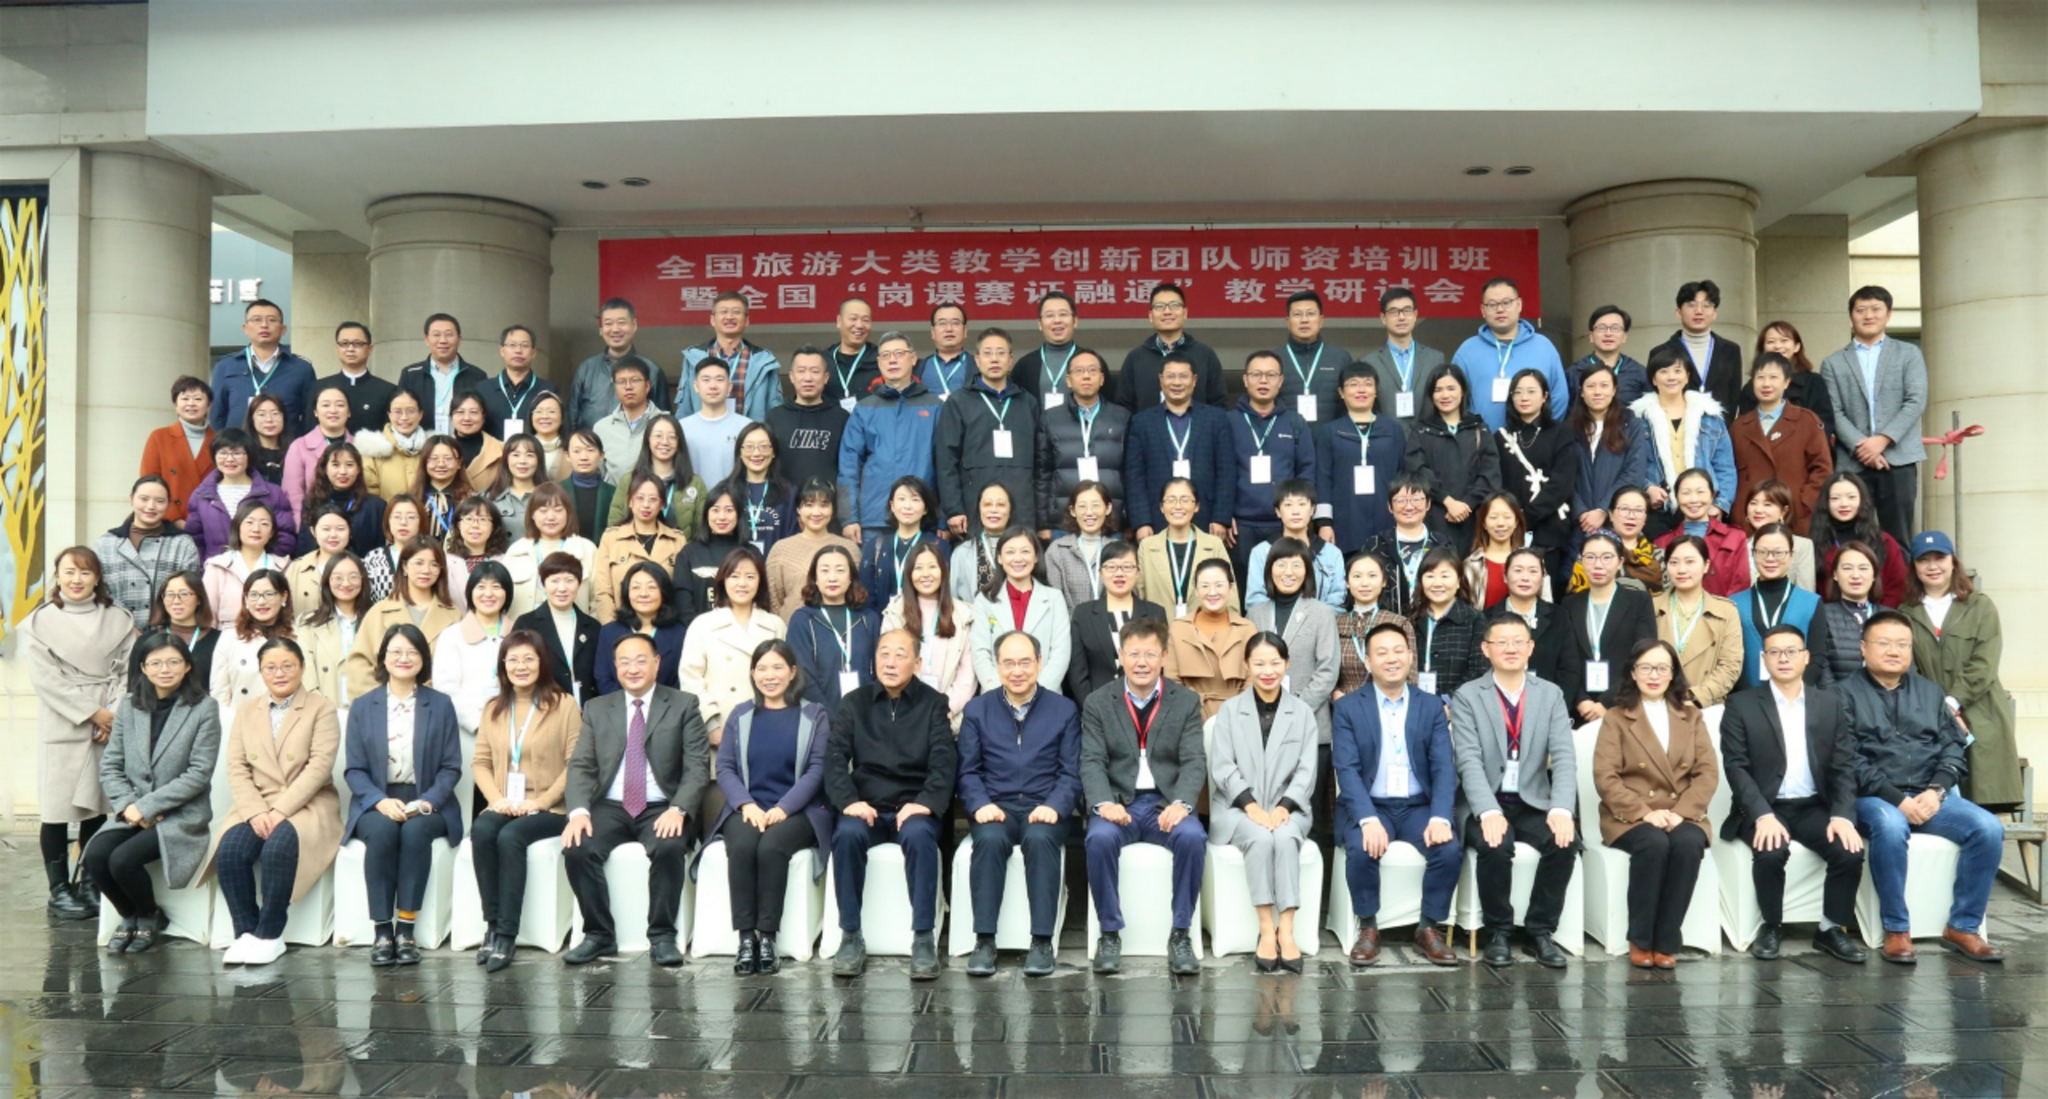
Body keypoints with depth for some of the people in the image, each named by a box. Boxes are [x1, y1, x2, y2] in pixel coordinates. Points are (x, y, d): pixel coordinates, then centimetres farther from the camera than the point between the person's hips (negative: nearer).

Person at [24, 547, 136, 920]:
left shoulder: (119, 620, 8)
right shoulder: (41, 621, 3)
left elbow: (128, 672, 3)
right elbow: (46, 677, -4)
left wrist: (116, 714, -11)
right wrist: (92, 713, -11)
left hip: (111, 726, 2)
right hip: (62, 725, -2)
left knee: (98, 807, 6)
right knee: (57, 809, -2)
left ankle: (91, 884, 17)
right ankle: (59, 890, 7)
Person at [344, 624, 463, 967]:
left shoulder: (441, 705, 8)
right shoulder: (363, 707, 11)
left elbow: (451, 767, 3)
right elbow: (354, 769, 4)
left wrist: (428, 800, -15)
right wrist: (380, 800, -16)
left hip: (426, 802, 0)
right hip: (376, 803, 1)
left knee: (415, 831, -34)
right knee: (381, 832, -33)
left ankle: (406, 929, -27)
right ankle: (382, 931, -26)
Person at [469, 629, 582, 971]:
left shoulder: (564, 705, 1)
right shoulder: (493, 709, 17)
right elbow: (480, 761, 12)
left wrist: (541, 801, -14)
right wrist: (496, 797, -6)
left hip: (548, 809, -4)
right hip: (503, 806, 4)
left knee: (510, 837, -31)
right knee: (481, 832, -28)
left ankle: (507, 933, -25)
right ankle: (492, 925, -22)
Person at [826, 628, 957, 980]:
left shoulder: (933, 704, 9)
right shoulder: (853, 703, 12)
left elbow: (945, 761, -2)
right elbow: (834, 756, 2)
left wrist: (926, 802, -20)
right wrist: (848, 800, -16)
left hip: (913, 807, -1)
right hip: (866, 806, 1)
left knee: (919, 835, -34)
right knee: (847, 834, -31)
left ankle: (923, 940, -27)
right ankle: (850, 937, -22)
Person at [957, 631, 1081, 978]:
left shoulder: (1065, 711, 9)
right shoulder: (977, 711, 12)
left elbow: (1071, 773, 3)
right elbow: (969, 771, 7)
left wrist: (1054, 806, -16)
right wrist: (981, 804, -13)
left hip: (1044, 809, -1)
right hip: (995, 808, 1)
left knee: (1040, 838, -35)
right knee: (990, 839, -33)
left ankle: (1042, 941, -27)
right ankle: (984, 940, -25)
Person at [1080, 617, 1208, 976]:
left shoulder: (1186, 701, 6)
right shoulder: (1098, 703, 6)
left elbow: (1194, 762, -2)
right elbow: (1092, 762, -2)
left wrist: (1181, 804, -22)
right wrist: (1104, 802, -23)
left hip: (1166, 803, 0)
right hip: (1119, 804, 0)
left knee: (1193, 837, -31)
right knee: (1099, 838, -32)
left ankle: (1180, 934, -15)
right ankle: (1110, 933, -15)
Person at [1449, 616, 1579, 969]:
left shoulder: (1550, 694, 7)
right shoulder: (1467, 697, 0)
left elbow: (1563, 757, -3)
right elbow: (1469, 761, -11)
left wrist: (1561, 810, -21)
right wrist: (1489, 812, -27)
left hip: (1534, 803, 2)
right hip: (1486, 806, -2)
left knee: (1565, 842, -26)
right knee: (1495, 846, -32)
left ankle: (1540, 931, -7)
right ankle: (1497, 933, -9)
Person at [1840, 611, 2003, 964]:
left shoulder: (1930, 691, 19)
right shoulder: (1846, 694, 3)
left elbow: (1954, 746, 11)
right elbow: (1850, 759, -8)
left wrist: (1937, 791, -8)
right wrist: (1897, 799, -17)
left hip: (1930, 796, 5)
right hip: (1874, 798, -5)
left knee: (1989, 828, -20)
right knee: (1889, 826, -37)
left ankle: (1963, 927, -6)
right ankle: (1896, 930, -21)